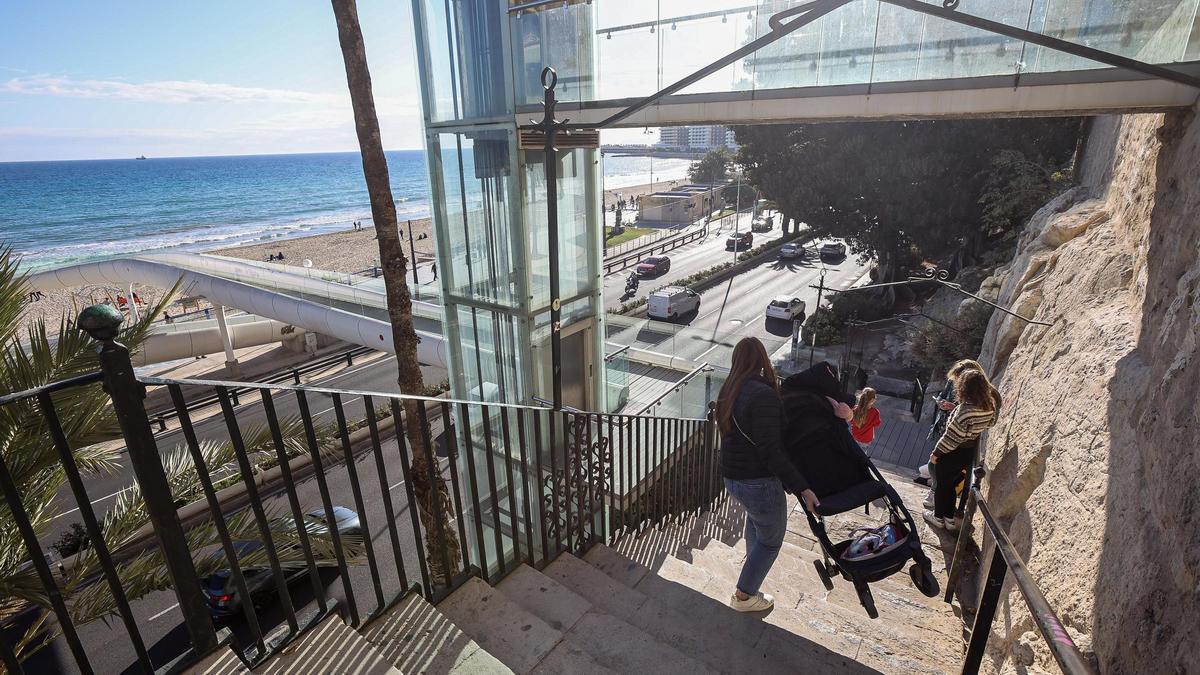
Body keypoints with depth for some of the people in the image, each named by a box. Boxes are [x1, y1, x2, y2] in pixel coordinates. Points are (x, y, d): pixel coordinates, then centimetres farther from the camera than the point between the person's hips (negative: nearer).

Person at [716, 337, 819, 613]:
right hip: (758, 482, -9)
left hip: (732, 477, 9)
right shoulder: (763, 394, -24)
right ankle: (743, 596, 30)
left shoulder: (729, 391, 3)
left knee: (755, 517, 35)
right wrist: (802, 488, -21)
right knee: (770, 540, 16)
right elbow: (770, 452, -26)